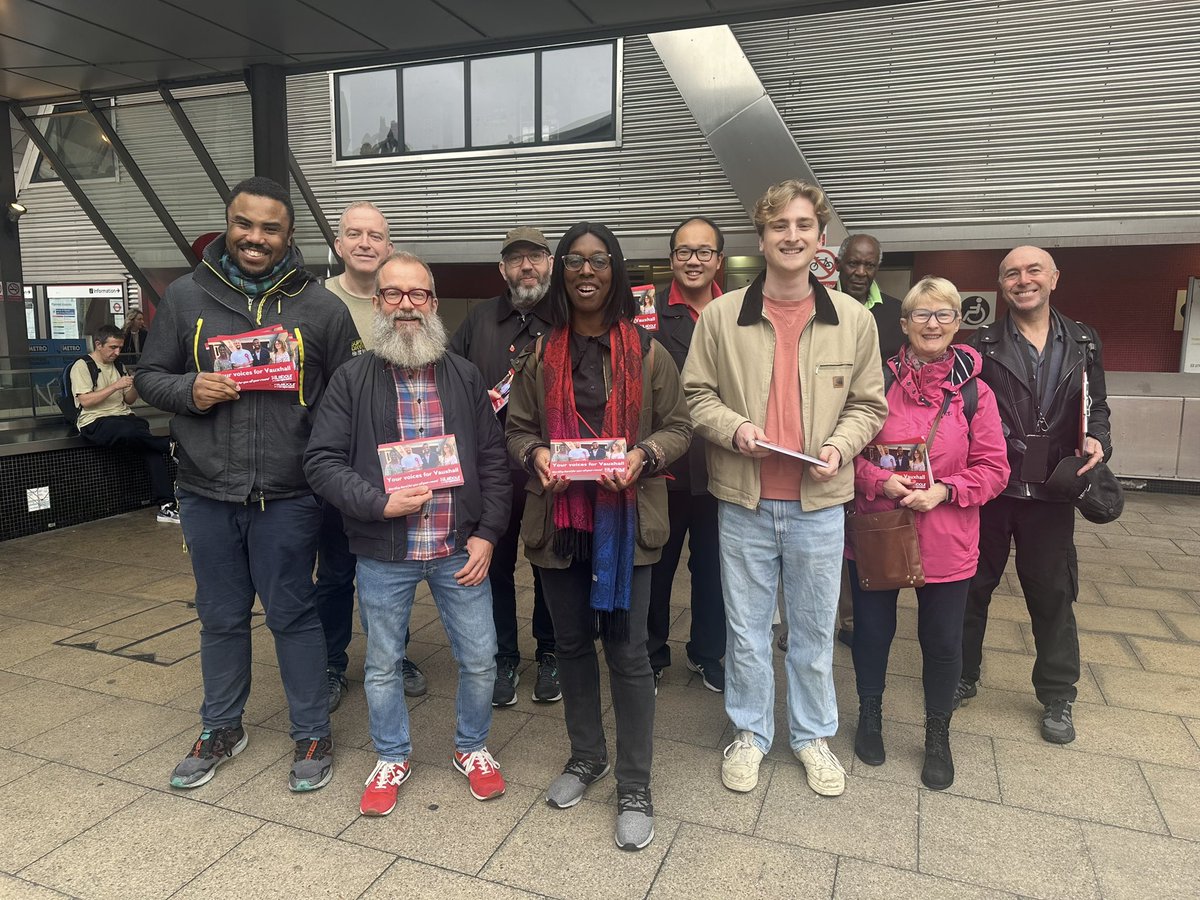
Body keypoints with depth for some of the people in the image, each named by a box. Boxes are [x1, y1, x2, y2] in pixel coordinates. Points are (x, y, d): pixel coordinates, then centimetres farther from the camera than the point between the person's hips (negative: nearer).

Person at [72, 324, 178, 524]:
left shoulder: (118, 366, 21)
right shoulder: (82, 366, 1)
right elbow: (85, 401, -11)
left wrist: (136, 387, 0)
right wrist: (115, 386, -15)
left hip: (123, 417, 5)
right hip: (95, 423, -5)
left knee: (151, 446, -24)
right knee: (131, 431, -41)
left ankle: (166, 506, -29)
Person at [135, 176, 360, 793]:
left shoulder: (322, 308, -2)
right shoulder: (186, 296, 3)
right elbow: (149, 375, 10)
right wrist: (189, 390, -12)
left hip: (287, 496, -2)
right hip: (206, 493, 3)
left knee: (292, 616, 8)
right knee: (221, 618, 17)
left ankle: (312, 735, 26)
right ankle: (222, 729, 38)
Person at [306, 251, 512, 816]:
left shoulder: (465, 377, 3)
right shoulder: (352, 379, -3)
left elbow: (493, 460, 4)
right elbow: (321, 461, -6)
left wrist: (487, 533, -4)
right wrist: (380, 503, -18)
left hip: (460, 550, 1)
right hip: (383, 555, -1)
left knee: (479, 659, 10)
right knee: (383, 664, 15)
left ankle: (472, 748, 36)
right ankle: (391, 758, 38)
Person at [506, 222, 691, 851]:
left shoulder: (647, 351, -1)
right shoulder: (540, 355, 6)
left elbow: (678, 426, 2)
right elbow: (517, 429, 10)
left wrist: (643, 455, -17)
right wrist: (534, 454, -12)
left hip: (625, 519, -3)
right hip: (559, 518, 3)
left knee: (627, 651, 2)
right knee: (572, 644, 16)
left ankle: (635, 786, 19)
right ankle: (586, 755, 38)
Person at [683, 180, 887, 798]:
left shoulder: (853, 319, 1)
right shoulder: (721, 316, -2)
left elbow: (868, 404, 8)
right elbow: (696, 395, 4)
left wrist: (840, 445, -10)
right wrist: (733, 427, -14)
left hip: (818, 502, 1)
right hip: (743, 501, 0)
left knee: (814, 629, 15)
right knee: (746, 629, 14)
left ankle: (813, 736, 36)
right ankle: (750, 734, 34)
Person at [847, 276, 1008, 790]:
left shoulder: (974, 391, -3)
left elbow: (993, 468, -1)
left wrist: (944, 490, -16)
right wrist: (881, 481, -17)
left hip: (945, 540, 0)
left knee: (942, 640, 12)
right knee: (872, 630, 13)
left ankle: (938, 734, 36)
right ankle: (870, 715, 39)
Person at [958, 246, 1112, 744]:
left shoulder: (1083, 342, 7)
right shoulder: (984, 344, -1)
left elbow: (1097, 407, 13)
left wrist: (1097, 440, -7)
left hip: (1051, 493, 2)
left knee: (1053, 596, 10)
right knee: (972, 588, 11)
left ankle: (1057, 698, 27)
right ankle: (962, 676, 30)